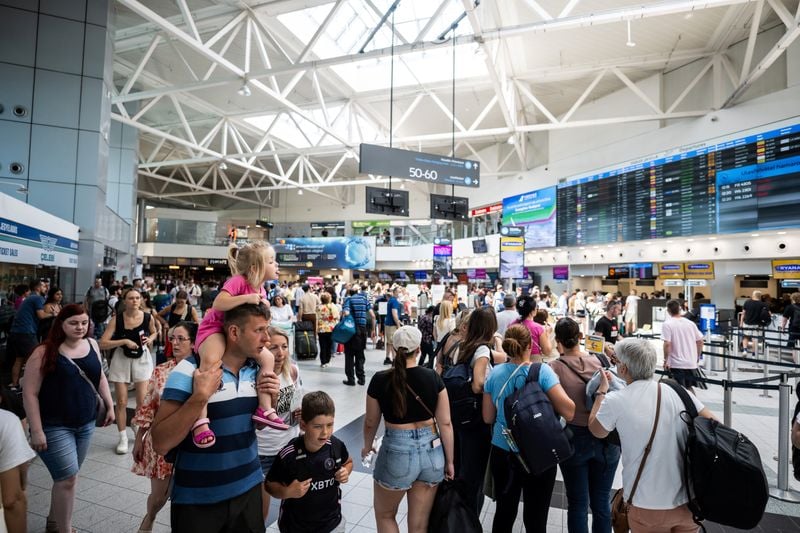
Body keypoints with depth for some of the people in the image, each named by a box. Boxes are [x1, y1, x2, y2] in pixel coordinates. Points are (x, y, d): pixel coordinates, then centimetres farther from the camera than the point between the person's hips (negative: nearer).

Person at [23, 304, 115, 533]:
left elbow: (100, 377, 13)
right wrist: (36, 431, -16)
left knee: (66, 477, 17)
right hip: (55, 426, -5)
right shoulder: (44, 352, -14)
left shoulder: (92, 345, 1)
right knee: (68, 478, -2)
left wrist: (109, 406, 10)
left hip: (86, 424, 5)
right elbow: (30, 394, -13)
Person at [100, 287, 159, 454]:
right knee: (121, 402, 6)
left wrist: (150, 339, -9)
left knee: (142, 401, 2)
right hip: (121, 359, 0)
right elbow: (103, 343, -16)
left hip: (142, 359, 1)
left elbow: (154, 332, 12)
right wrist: (125, 341, -25)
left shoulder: (148, 317, -10)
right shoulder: (117, 319, -14)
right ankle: (123, 439, 22)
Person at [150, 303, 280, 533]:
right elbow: (160, 444, -19)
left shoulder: (257, 369, -2)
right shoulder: (190, 370, -17)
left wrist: (270, 399, -8)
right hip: (197, 499, -4)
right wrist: (200, 396, -29)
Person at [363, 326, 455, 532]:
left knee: (384, 515, 24)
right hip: (432, 450, 3)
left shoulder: (380, 380, -10)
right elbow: (445, 423, -3)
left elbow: (371, 422, 2)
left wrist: (367, 447, 22)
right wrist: (449, 461, 8)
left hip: (397, 451, -2)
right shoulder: (433, 377, -6)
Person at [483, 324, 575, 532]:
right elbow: (569, 411, -20)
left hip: (502, 452, 3)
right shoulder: (542, 371, -16)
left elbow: (488, 418, 1)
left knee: (504, 511, 20)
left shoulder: (495, 374, -6)